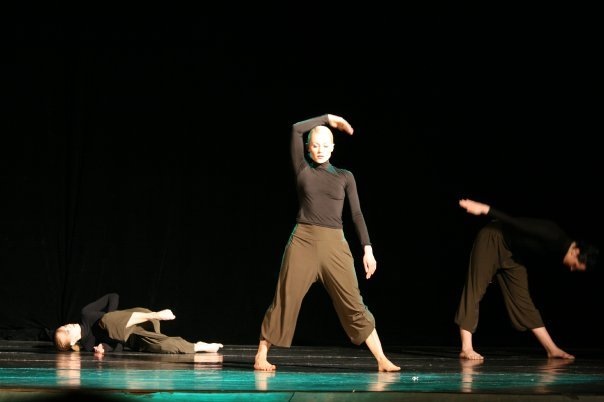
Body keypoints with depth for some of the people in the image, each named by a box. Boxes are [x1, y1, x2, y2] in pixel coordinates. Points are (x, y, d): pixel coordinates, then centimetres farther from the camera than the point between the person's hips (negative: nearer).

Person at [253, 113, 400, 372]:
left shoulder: (344, 176, 11)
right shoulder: (302, 170, 8)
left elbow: (356, 214, 7)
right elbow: (296, 129, -1)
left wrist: (367, 249, -1)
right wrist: (328, 118, 7)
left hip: (334, 245, 1)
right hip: (303, 241, -1)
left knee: (353, 303, -1)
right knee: (285, 301, -1)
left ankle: (382, 360, -1)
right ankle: (261, 356, 9)